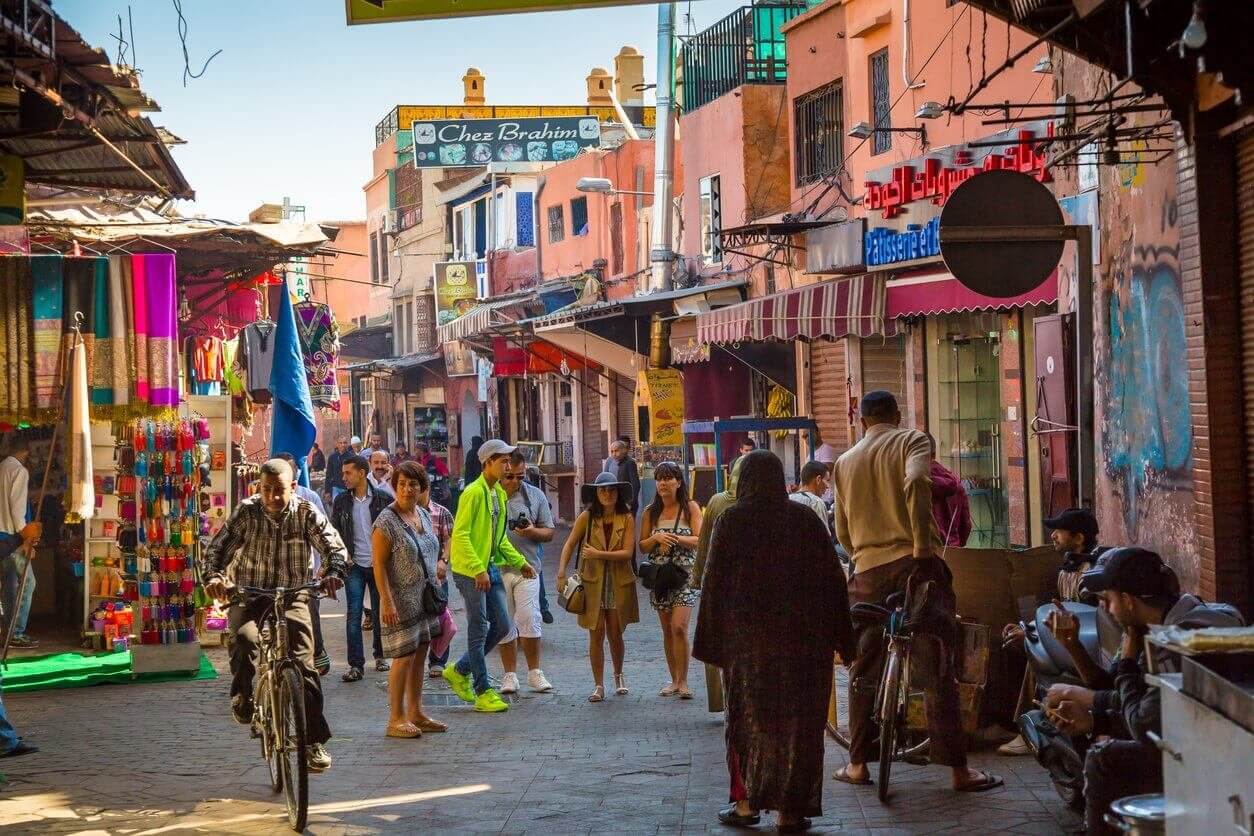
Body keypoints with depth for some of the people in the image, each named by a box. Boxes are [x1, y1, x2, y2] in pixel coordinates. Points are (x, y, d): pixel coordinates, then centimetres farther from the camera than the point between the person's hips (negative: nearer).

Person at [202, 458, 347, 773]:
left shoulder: (306, 513, -4)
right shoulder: (247, 513, -5)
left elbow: (334, 545, -12)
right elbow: (217, 548, -9)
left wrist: (333, 573, -34)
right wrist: (213, 576, -30)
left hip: (292, 596, 0)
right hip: (249, 596, 0)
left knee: (303, 663, -14)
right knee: (244, 638, -33)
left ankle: (315, 740, -5)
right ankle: (243, 697, -5)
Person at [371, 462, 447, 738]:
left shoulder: (424, 515, 9)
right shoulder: (386, 522, -14)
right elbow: (379, 565, -16)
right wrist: (387, 601, -21)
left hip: (425, 599, 7)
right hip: (401, 600, -7)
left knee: (419, 656, 11)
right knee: (404, 658, -6)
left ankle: (416, 713, 19)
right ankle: (396, 719, 1)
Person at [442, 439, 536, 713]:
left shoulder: (499, 493, 13)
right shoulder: (474, 492, -15)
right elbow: (460, 534, -20)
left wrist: (519, 562, 17)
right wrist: (478, 570, -24)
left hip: (491, 568, 9)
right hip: (470, 571, -9)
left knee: (501, 626, 9)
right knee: (479, 630, -3)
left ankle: (459, 671, 23)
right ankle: (483, 692, 4)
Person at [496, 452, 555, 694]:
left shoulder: (535, 495, 8)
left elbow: (549, 532, 10)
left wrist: (533, 532, -10)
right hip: (496, 569, 0)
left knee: (529, 620, -8)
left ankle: (534, 672, 4)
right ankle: (510, 675, 14)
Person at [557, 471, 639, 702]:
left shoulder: (627, 519, -3)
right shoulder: (587, 517, -2)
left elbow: (628, 552, -9)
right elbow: (569, 545, 2)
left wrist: (599, 554, -16)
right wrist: (561, 574, -6)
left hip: (619, 583, 0)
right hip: (592, 582, 0)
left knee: (615, 634, 9)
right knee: (596, 634, -3)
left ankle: (619, 676, 34)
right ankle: (598, 686, 4)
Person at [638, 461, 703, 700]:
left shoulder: (690, 508, 0)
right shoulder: (651, 513, 10)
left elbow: (699, 540, -6)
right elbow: (642, 546, 8)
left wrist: (676, 538, -20)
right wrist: (657, 538, -12)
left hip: (685, 573, -4)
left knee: (678, 626, -16)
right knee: (667, 630, 7)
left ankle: (683, 682, -9)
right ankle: (674, 679, 17)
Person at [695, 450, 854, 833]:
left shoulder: (731, 521, -4)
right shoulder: (805, 519, 1)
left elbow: (713, 582, -5)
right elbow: (833, 577, 1)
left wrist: (711, 641, -1)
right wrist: (840, 637, 5)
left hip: (747, 636, -1)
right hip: (804, 639, 1)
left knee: (749, 718, 11)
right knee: (798, 722, 5)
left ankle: (748, 801, 9)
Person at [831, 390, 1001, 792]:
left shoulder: (846, 461, 16)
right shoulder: (911, 440, 3)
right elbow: (915, 482, -18)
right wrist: (923, 547, -16)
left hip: (868, 571, 4)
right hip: (913, 563, -4)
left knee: (864, 669, 13)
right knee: (938, 668, -3)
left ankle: (858, 763, 15)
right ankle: (958, 769, -4)